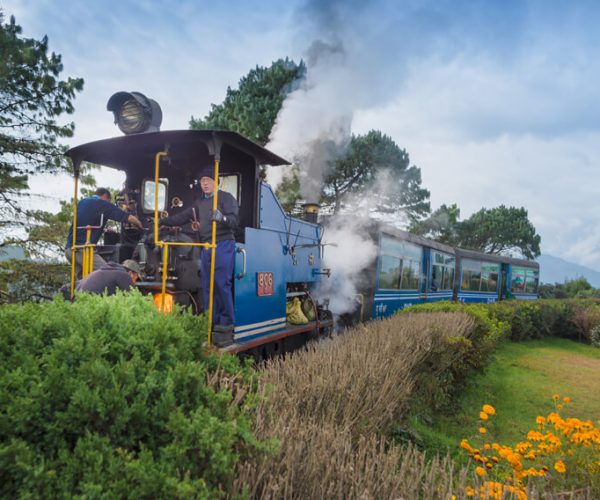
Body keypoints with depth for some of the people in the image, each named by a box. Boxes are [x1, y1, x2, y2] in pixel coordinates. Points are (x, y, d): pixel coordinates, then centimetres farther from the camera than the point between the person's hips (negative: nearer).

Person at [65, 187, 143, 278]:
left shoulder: (82, 202, 21)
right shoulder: (104, 204, 0)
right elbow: (130, 218, -2)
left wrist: (104, 230, 38)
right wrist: (141, 227, 16)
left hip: (68, 248, 8)